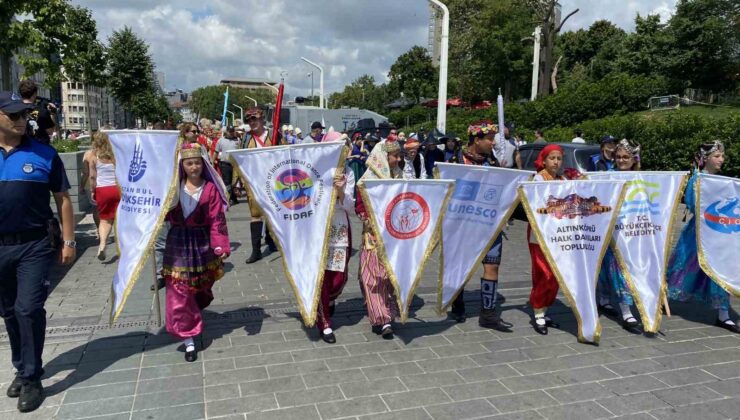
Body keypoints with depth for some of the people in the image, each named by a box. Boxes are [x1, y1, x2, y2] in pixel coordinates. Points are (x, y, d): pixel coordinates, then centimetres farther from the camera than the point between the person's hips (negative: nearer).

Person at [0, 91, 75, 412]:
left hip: (36, 245, -3)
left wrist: (68, 242, -3)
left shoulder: (44, 154, -4)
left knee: (29, 309, -5)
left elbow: (63, 200, 0)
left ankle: (31, 379, 8)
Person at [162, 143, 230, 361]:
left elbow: (217, 219, -11)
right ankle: (188, 341, 3)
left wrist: (220, 245, -20)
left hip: (202, 244, -1)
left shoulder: (210, 188, -7)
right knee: (179, 294, -3)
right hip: (178, 244, 1)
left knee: (200, 288, 17)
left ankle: (192, 320, 48)